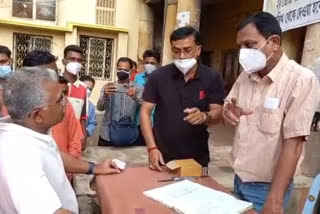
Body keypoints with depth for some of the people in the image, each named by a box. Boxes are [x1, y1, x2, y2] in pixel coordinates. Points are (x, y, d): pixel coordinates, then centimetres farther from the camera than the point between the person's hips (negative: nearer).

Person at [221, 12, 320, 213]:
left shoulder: (302, 80, -18)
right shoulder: (246, 75, 1)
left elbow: (293, 143, -21)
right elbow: (229, 108, 12)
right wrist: (228, 113, -13)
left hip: (266, 187, -6)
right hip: (239, 179, 6)